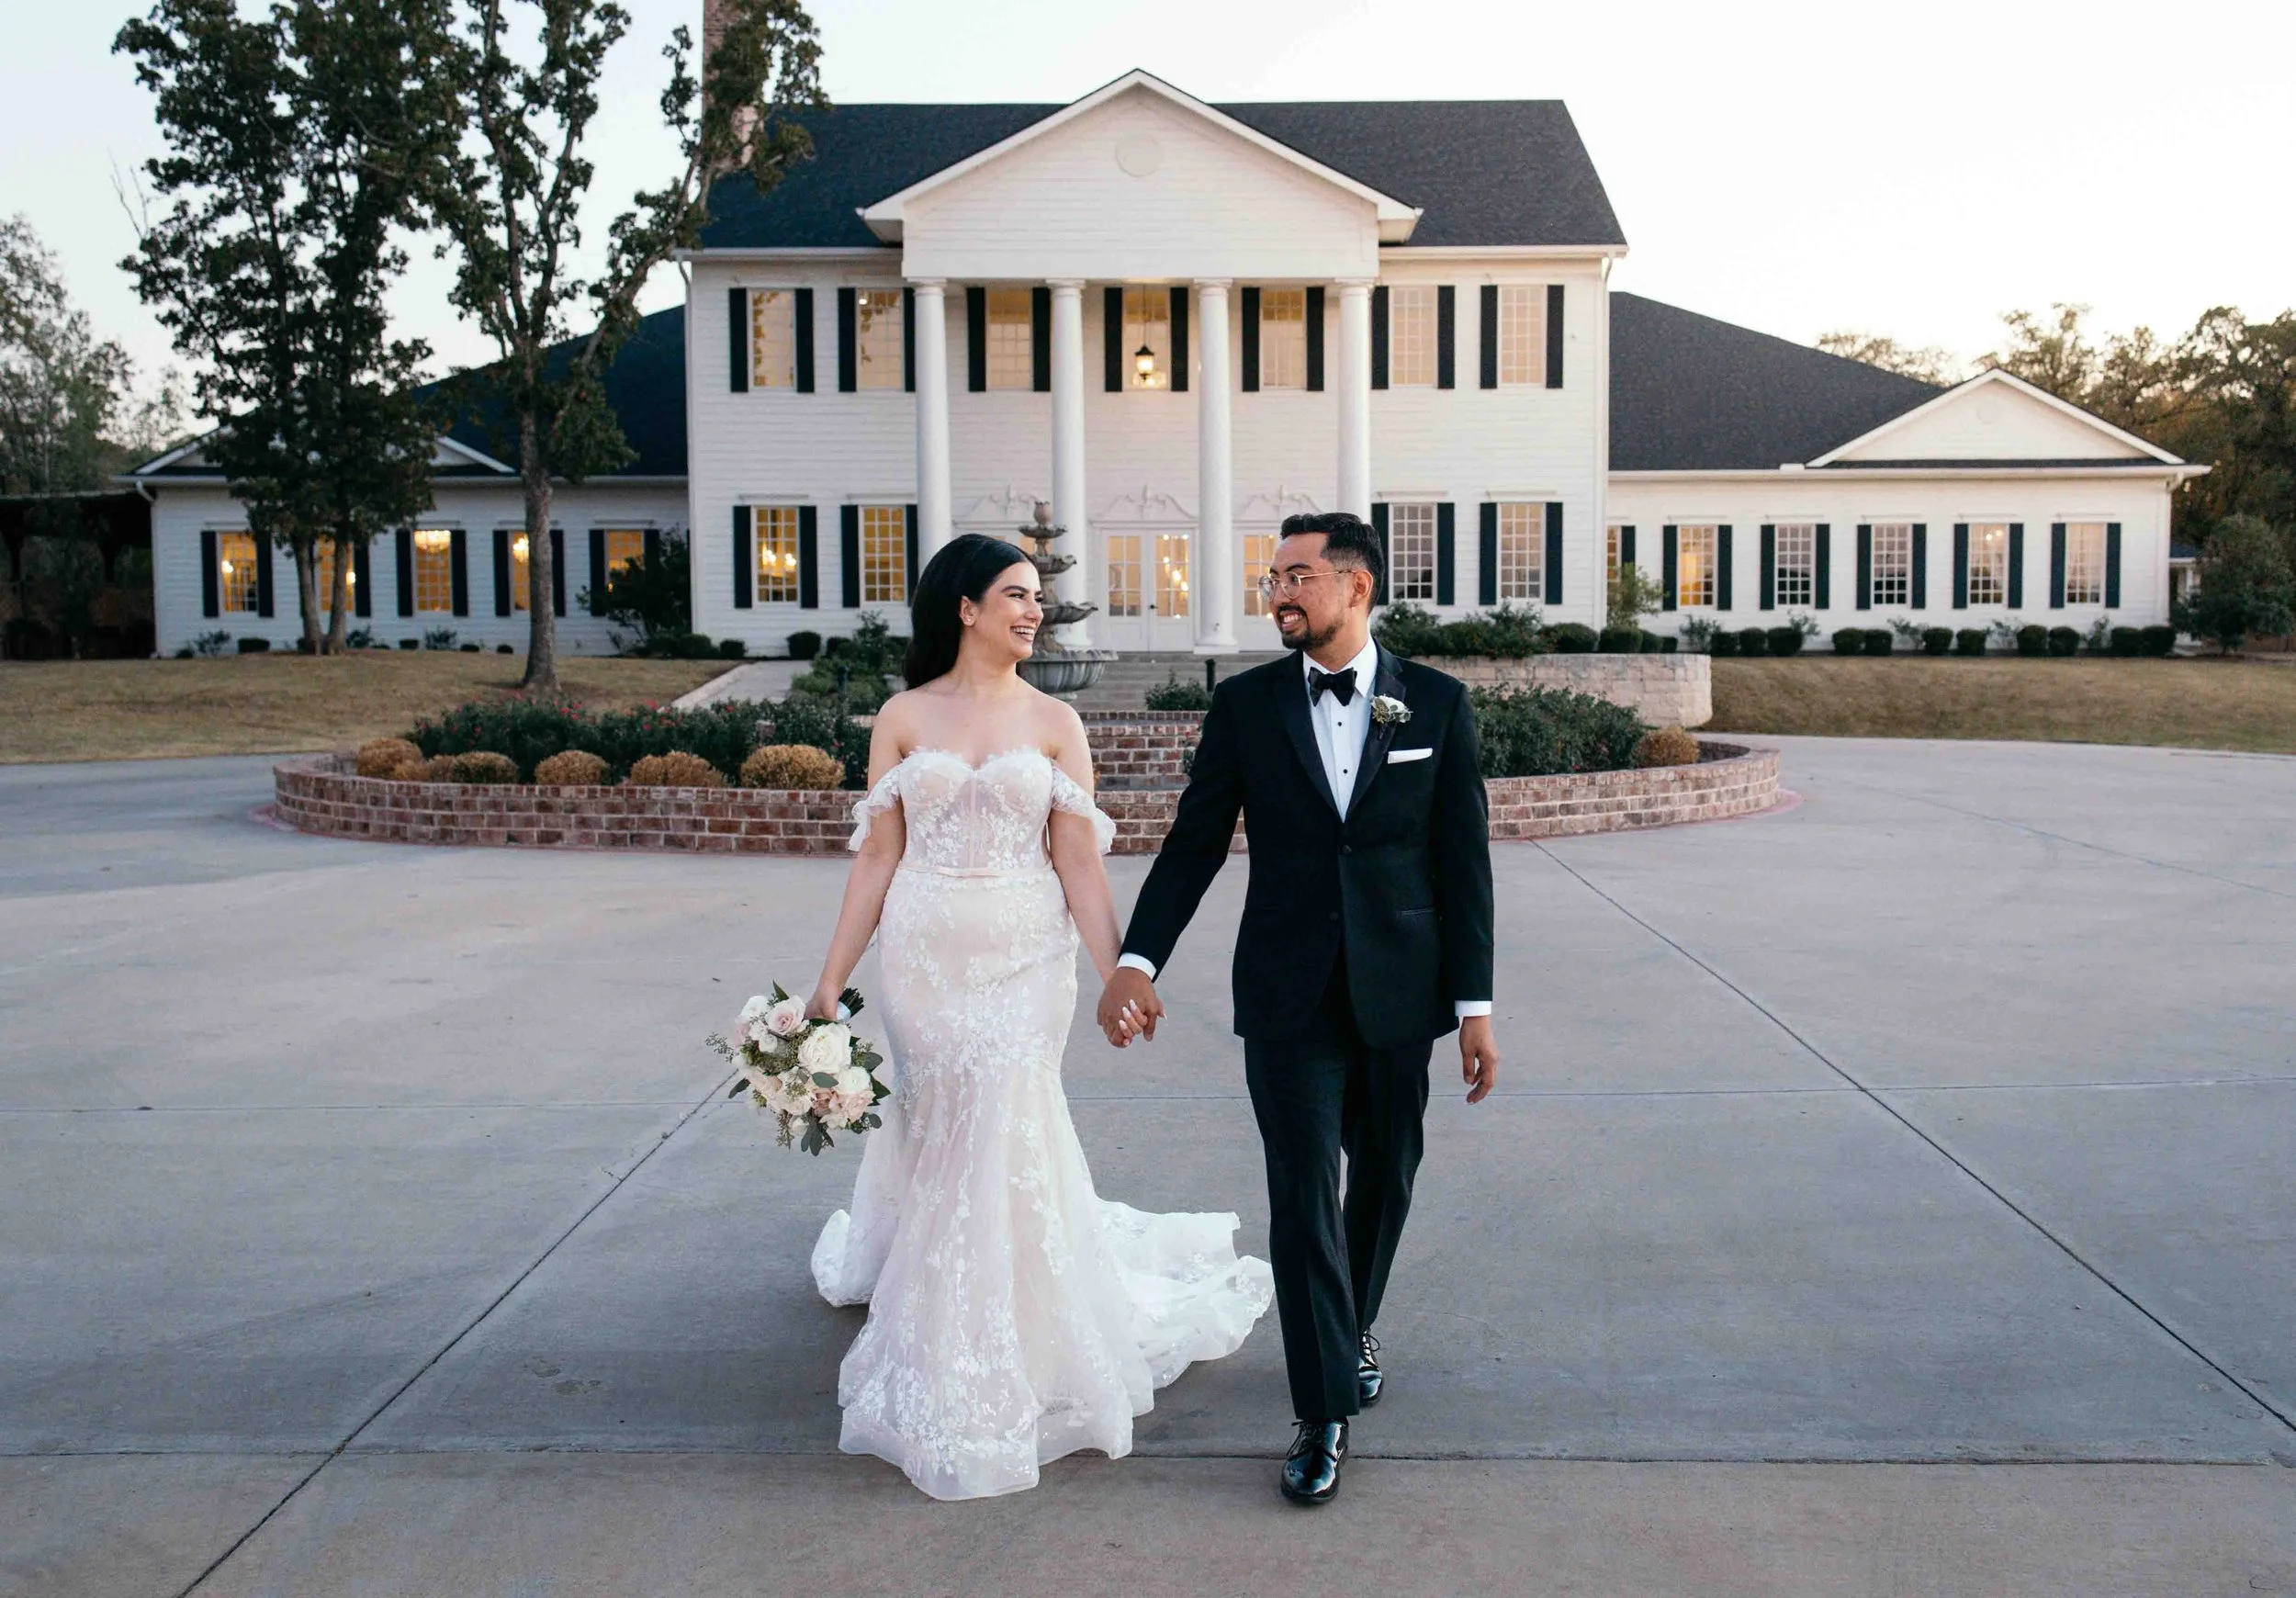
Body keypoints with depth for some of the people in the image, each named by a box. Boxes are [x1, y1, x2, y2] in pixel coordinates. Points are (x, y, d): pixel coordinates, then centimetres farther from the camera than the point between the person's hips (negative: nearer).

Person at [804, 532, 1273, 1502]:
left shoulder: (1053, 722, 2)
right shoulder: (905, 719, 3)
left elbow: (1081, 862, -2)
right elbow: (878, 856, 1)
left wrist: (1118, 976, -9)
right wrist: (832, 978, -2)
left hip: (1026, 961, 0)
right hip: (925, 957, 1)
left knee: (1005, 1138, -3)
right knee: (937, 1135, 9)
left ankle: (1001, 1364, 17)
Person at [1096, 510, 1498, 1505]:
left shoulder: (1437, 703, -1)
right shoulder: (1245, 703, 1)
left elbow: (1463, 859, -1)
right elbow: (1193, 843, 0)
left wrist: (1476, 1005, -3)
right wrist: (1136, 959, -11)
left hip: (1398, 994, 1)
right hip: (1289, 996, -1)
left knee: (1383, 1182, 16)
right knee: (1303, 1199, -2)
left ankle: (1352, 1330, 43)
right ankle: (1325, 1415, 8)